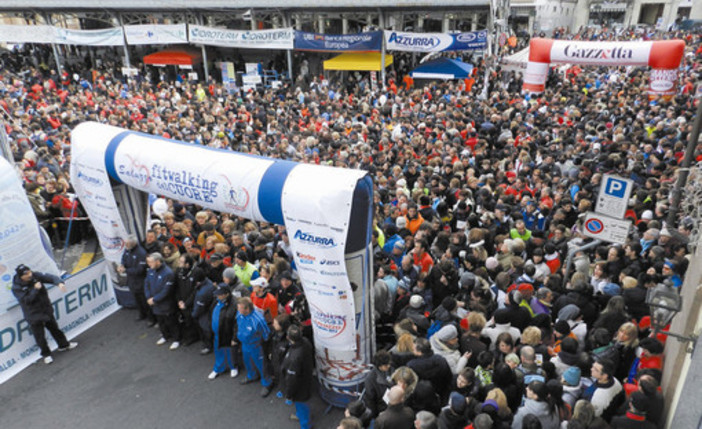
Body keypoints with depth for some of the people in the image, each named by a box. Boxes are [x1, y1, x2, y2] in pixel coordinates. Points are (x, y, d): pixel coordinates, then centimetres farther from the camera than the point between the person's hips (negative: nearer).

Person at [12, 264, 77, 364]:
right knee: (40, 336, 8)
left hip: (47, 310, 4)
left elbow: (50, 277, -21)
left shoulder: (35, 276, -11)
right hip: (34, 316, -4)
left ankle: (64, 345, 40)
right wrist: (35, 289, -32)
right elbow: (26, 300, -25)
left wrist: (59, 283, -39)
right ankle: (46, 354, 28)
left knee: (54, 328, 21)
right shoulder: (16, 287, -19)